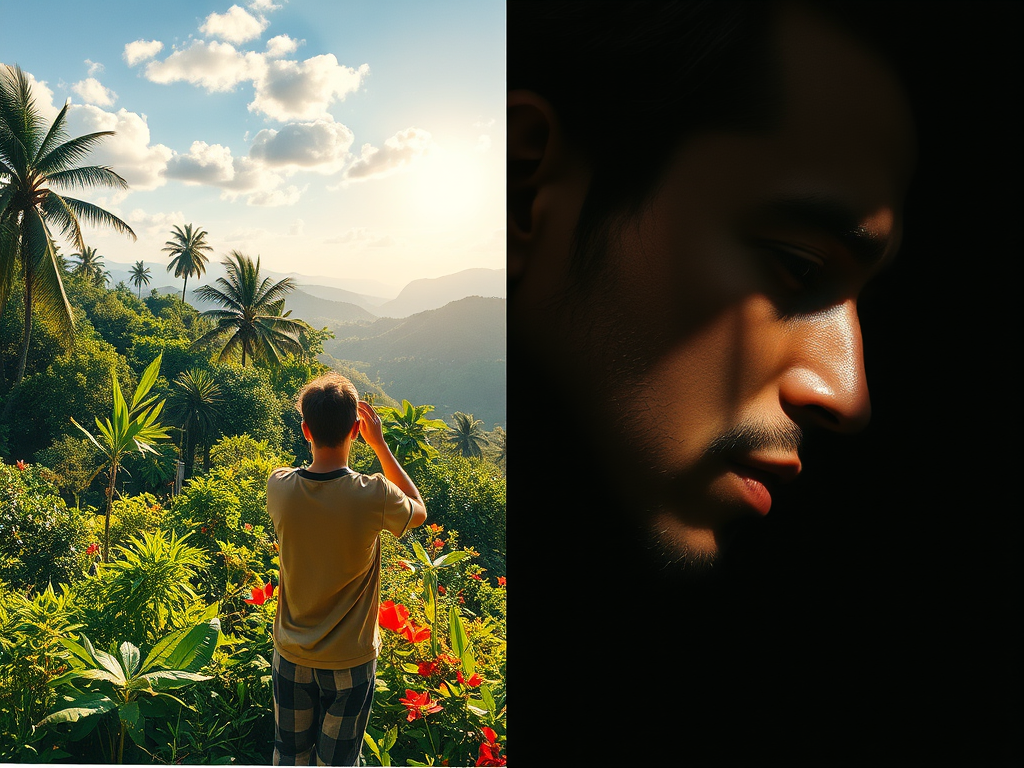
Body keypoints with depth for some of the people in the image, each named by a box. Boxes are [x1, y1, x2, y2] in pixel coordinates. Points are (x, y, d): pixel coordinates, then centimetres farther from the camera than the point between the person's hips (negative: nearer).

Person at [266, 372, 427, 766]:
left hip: (292, 656, 3)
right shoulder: (373, 496, -26)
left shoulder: (279, 487, -17)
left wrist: (320, 429, 2)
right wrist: (380, 444, -5)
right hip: (350, 661, -3)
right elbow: (419, 511, -3)